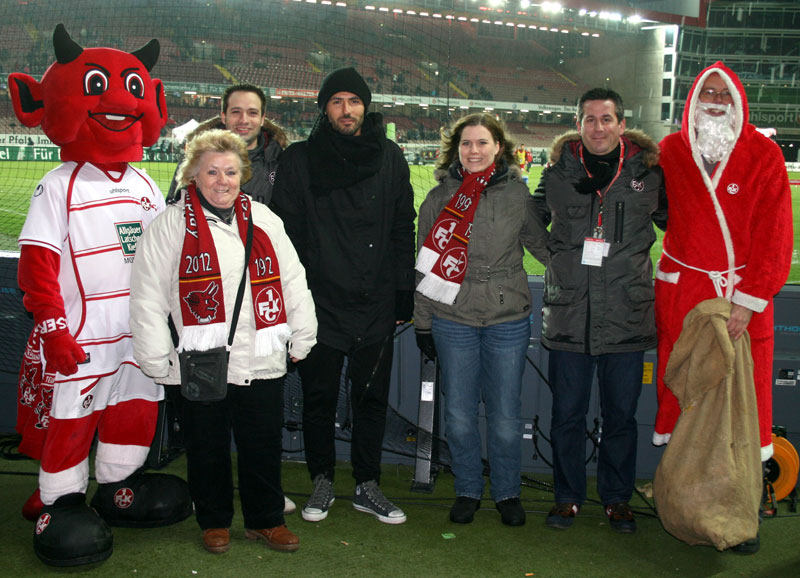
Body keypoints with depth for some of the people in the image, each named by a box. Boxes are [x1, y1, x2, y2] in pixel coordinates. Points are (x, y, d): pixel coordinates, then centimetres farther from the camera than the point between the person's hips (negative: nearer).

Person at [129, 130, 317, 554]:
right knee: (208, 449, 12)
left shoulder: (263, 220, 7)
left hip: (262, 361, 2)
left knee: (264, 447, 12)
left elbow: (293, 281, 10)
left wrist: (301, 338, 9)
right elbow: (148, 298, -3)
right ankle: (214, 522, 32)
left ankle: (266, 520, 31)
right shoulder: (171, 225, -2)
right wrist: (158, 360, -5)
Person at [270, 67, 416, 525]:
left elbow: (404, 228, 8)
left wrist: (404, 290, 3)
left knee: (372, 398, 9)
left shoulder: (390, 158, 7)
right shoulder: (299, 160, 2)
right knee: (319, 398, 8)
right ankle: (323, 481, 26)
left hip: (376, 306, 1)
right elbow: (286, 230, 1)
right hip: (319, 303, -1)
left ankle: (368, 486, 23)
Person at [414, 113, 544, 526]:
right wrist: (422, 322, 8)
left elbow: (543, 242, 14)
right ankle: (467, 490, 27)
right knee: (459, 414, 8)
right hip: (453, 321, 1)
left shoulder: (517, 193, 2)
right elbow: (426, 264, 8)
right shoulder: (440, 197, 5)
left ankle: (507, 492, 25)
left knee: (505, 416, 6)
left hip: (508, 319, -1)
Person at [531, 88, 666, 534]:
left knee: (622, 414, 10)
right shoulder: (559, 171, 4)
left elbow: (673, 221, 17)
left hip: (627, 315, 0)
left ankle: (618, 498, 27)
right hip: (569, 314, 0)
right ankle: (568, 496, 24)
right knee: (567, 413, 8)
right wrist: (555, 259, 9)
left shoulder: (647, 171, 3)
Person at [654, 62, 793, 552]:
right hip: (682, 287, 1)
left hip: (744, 294, -1)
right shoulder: (671, 151, 4)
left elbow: (773, 235, -4)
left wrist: (748, 301, -9)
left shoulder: (763, 155, -1)